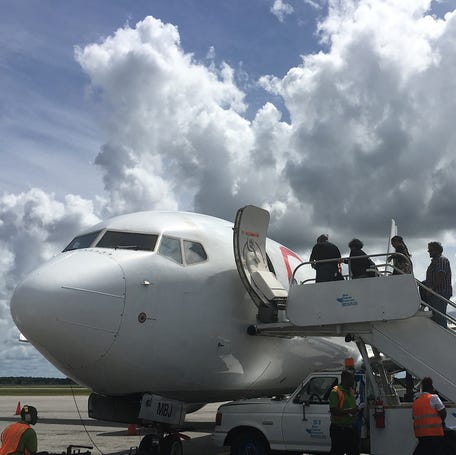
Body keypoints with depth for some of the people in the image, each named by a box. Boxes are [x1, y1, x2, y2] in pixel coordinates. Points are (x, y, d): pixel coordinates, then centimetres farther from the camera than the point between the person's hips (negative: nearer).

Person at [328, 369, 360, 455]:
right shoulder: (335, 391, -12)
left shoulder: (351, 391, 13)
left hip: (352, 428, 8)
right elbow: (333, 410, -20)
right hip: (339, 429, -8)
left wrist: (357, 410, 1)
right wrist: (349, 411, -28)